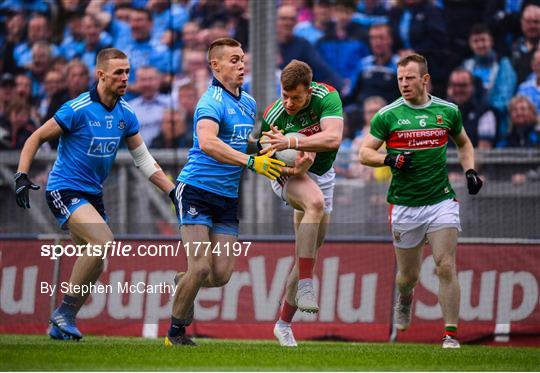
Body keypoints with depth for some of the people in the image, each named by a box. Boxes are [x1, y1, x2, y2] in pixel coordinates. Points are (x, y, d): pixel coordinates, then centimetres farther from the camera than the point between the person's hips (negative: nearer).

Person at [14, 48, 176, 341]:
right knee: (103, 240, -27)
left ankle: (61, 324, 20)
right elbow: (36, 139, -8)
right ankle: (65, 311, -15)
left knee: (95, 266, 6)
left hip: (93, 194, 8)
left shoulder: (126, 115, 3)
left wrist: (173, 191, 6)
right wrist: (21, 176, -19)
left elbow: (143, 159, 12)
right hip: (64, 191, -8)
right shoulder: (77, 110, -16)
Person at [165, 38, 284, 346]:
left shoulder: (249, 103, 12)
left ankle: (182, 283, 32)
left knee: (222, 274, 0)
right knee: (201, 267, -13)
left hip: (228, 197, 7)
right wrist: (250, 161, -41)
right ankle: (176, 331, 5)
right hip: (197, 190, -7)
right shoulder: (212, 101, -15)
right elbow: (207, 142, -35)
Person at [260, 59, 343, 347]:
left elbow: (333, 139, -36)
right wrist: (299, 164, -38)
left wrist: (291, 143, -45)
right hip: (290, 175, -3)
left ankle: (284, 323, 18)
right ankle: (305, 286, -40)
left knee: (308, 252, 5)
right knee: (315, 202, -39)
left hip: (322, 176, 4)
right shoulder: (273, 117, -23)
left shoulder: (327, 97, -21)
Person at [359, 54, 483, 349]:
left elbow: (463, 143, 21)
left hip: (442, 200, 0)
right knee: (408, 275, 10)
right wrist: (389, 160, -19)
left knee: (446, 267, -12)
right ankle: (404, 300, 46)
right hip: (404, 206, 0)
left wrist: (470, 171, 5)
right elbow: (365, 152, 0)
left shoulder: (447, 111, 4)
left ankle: (451, 335, -7)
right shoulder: (387, 115, -3)